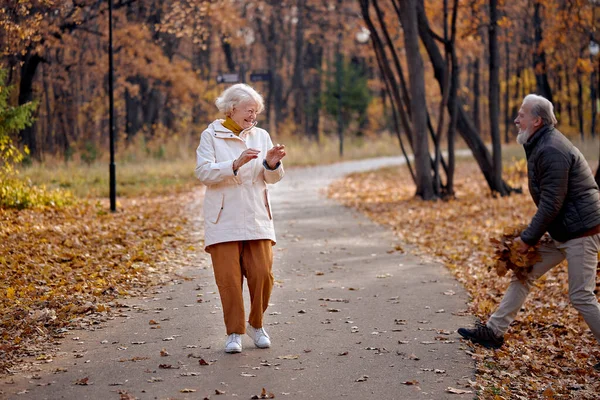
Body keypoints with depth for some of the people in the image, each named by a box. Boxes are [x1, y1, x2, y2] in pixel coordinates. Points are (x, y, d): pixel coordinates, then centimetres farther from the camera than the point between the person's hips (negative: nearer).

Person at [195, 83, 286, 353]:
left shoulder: (261, 136, 11)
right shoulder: (211, 136, 1)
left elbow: (272, 178, 7)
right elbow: (203, 172, -12)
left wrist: (272, 164, -15)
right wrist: (236, 164, -24)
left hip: (257, 219, 3)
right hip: (224, 220, -3)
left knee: (262, 274, -3)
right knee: (228, 278, -3)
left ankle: (256, 325, 20)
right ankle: (235, 332, 10)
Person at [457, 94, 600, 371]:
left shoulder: (551, 151, -21)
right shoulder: (541, 146, 12)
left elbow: (551, 204, -23)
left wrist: (528, 239, -16)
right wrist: (531, 235, 13)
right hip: (561, 232, 11)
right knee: (523, 275, 11)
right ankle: (493, 332, 17)